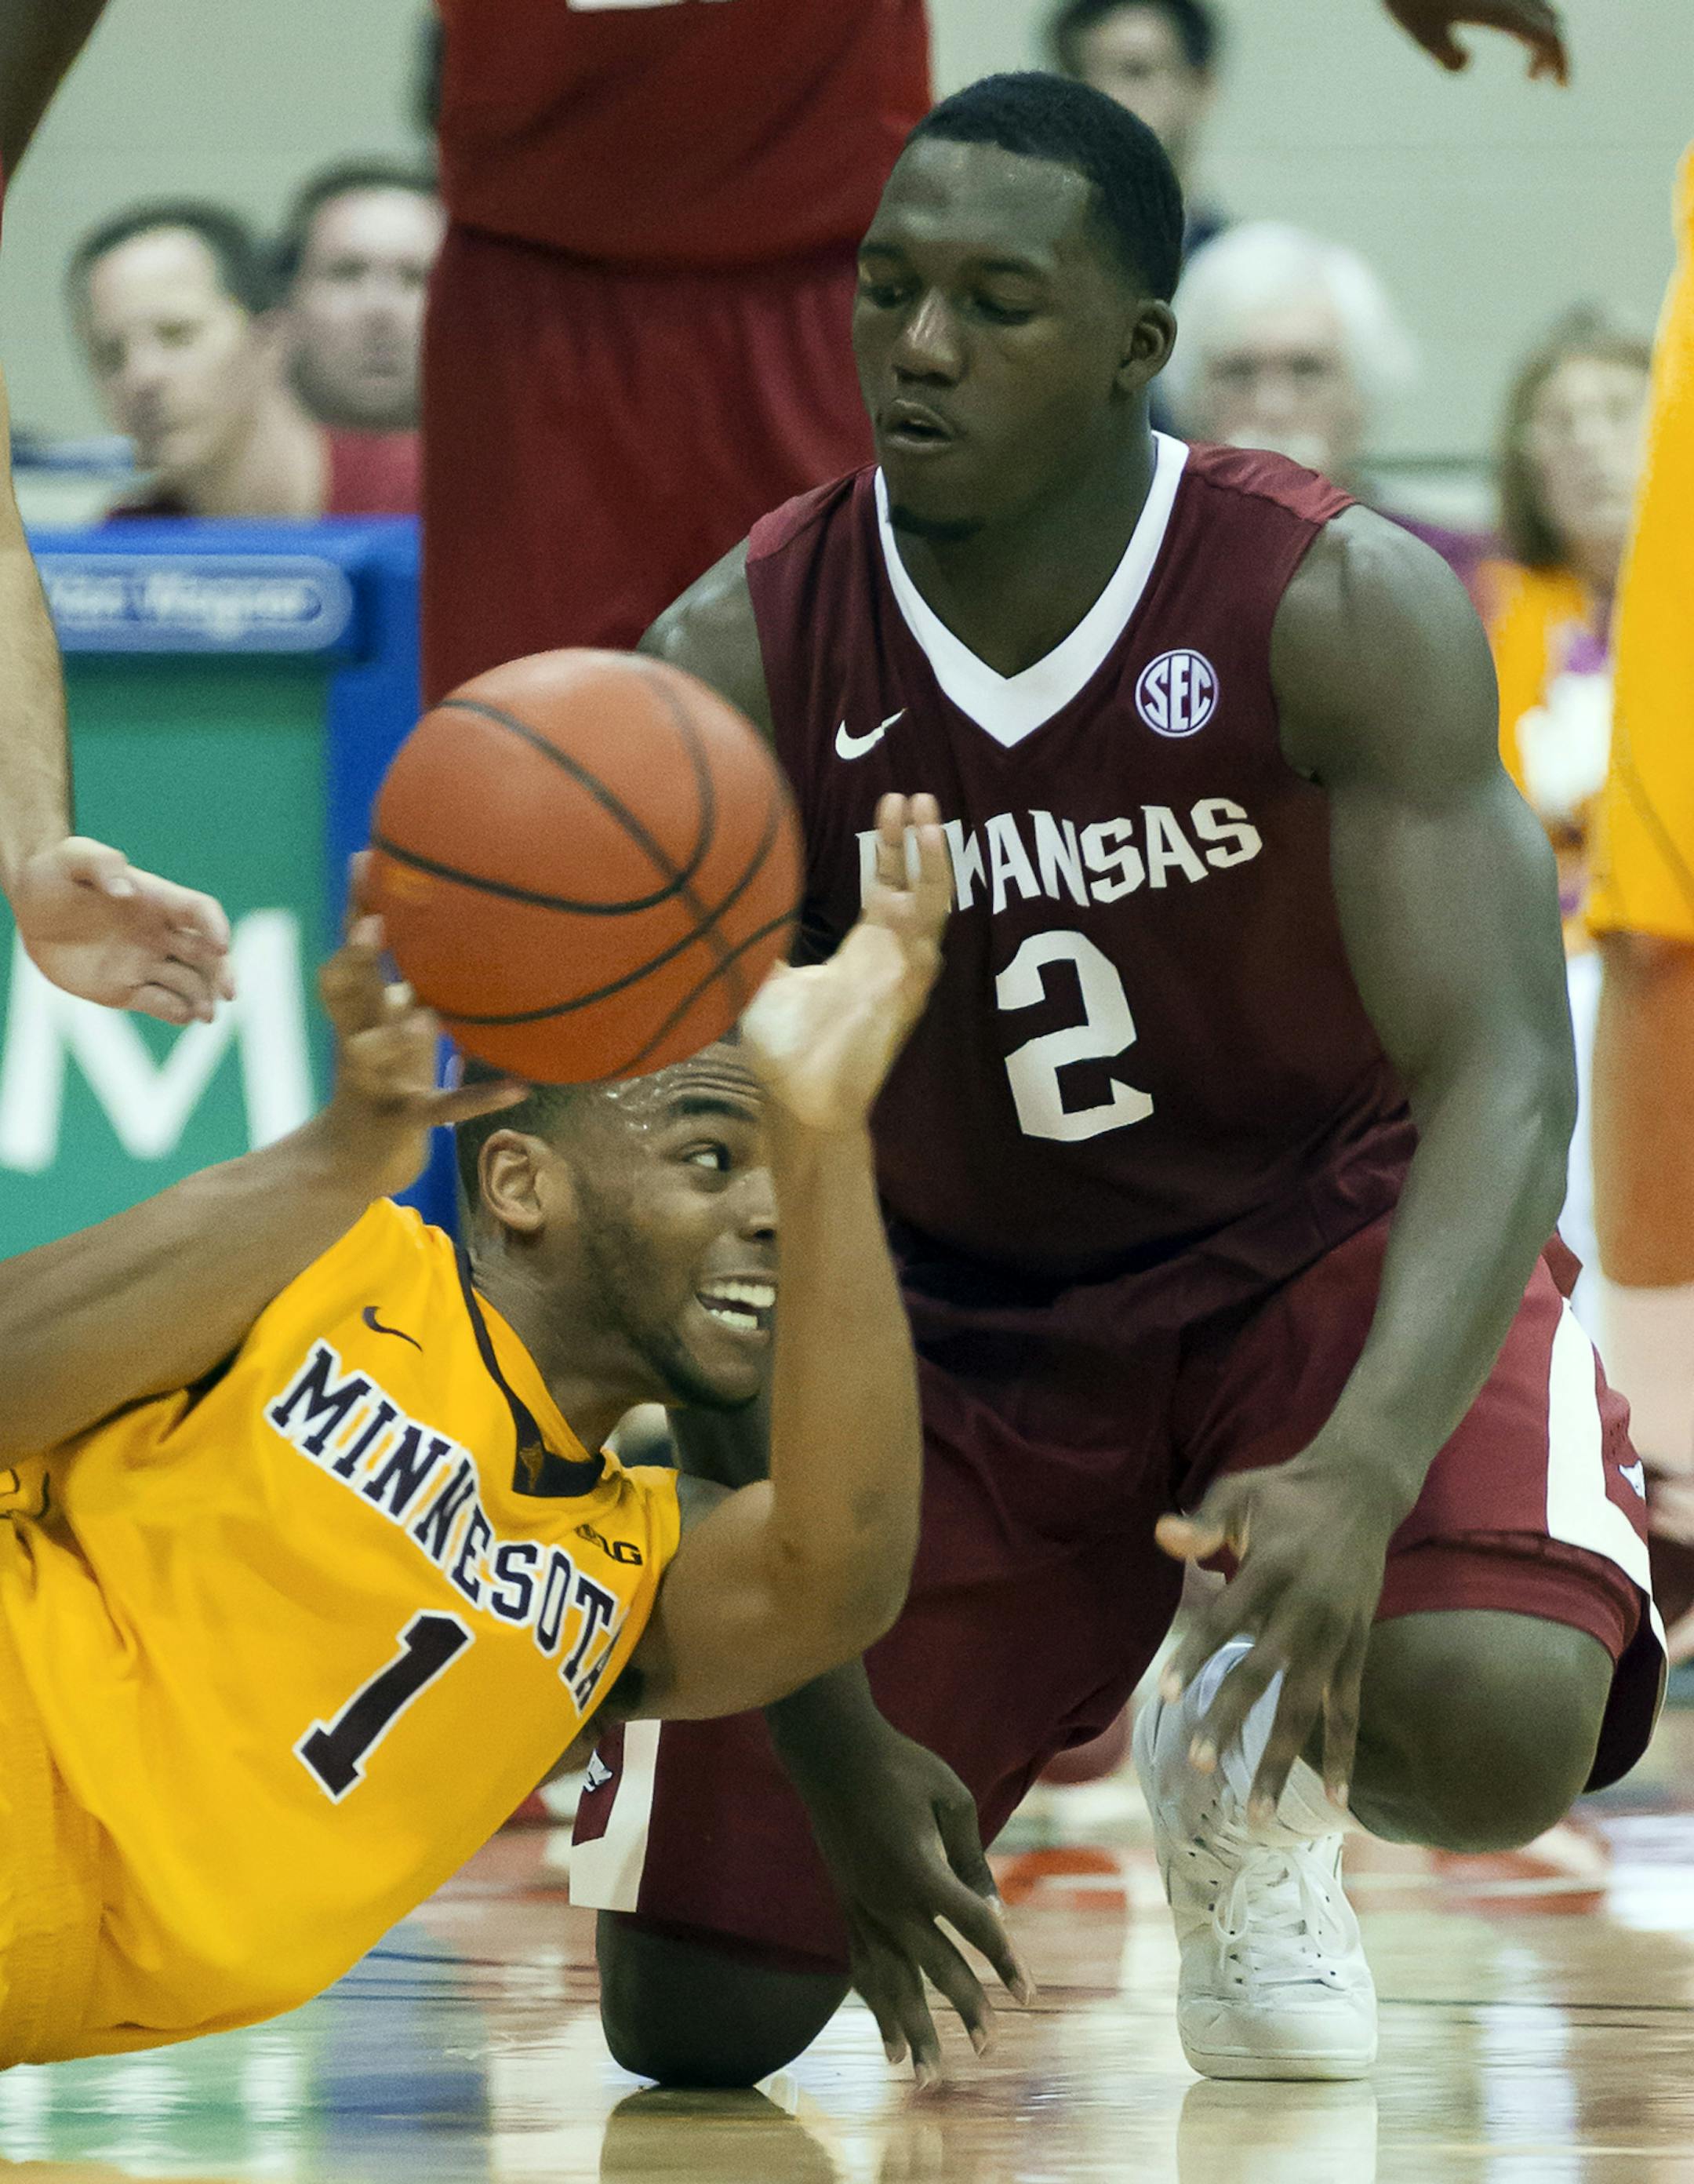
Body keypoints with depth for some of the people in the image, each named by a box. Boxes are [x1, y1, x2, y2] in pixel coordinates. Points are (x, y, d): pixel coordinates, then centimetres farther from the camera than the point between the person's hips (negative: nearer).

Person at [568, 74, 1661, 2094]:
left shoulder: (1341, 610, -22)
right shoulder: (732, 671, -18)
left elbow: (1502, 1076, -30)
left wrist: (1361, 1472, -49)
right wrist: (826, 1737, -23)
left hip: (1321, 1246, -1)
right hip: (947, 1306, 2)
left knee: (1491, 1731, -34)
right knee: (693, 2014, -10)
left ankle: (1245, 1770, 6)